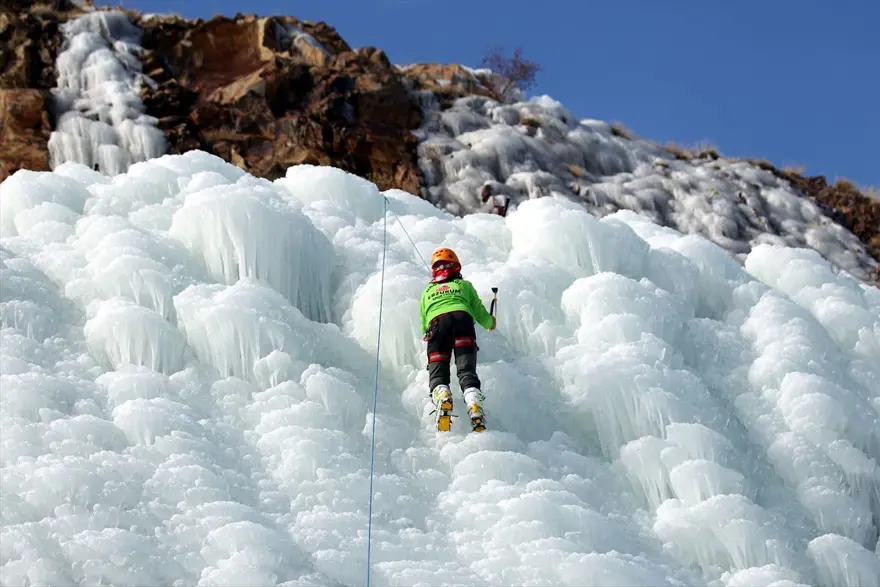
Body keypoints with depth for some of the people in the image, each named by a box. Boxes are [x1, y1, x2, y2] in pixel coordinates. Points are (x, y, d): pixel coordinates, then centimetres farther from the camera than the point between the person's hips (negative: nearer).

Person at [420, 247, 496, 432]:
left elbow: (423, 326, 32)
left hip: (436, 323, 0)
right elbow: (480, 314, 30)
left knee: (437, 374, -4)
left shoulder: (427, 291, 35)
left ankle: (441, 395, -38)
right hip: (462, 318, 0)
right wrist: (490, 323, 51)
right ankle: (474, 405, -38)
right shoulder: (464, 285, 31)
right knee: (467, 371, -12)